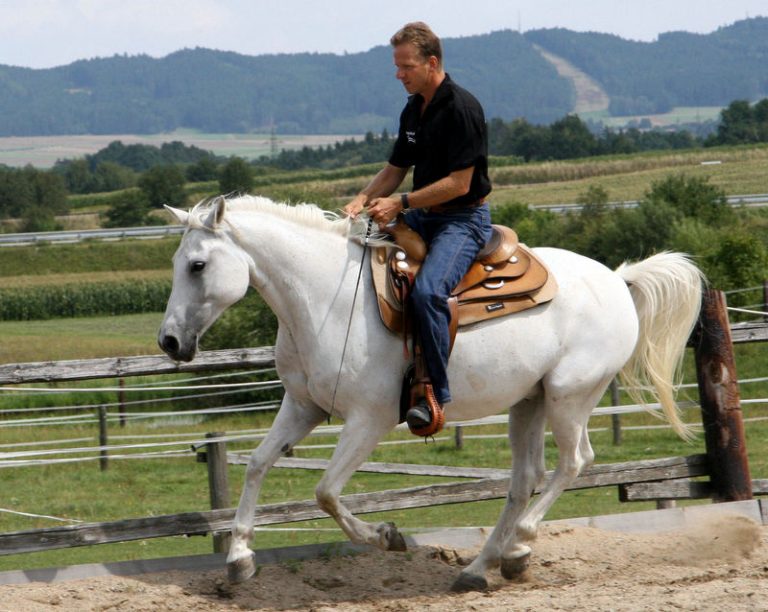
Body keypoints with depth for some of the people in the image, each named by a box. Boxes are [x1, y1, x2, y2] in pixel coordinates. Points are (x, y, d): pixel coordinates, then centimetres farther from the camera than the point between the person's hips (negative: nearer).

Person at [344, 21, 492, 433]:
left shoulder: (462, 109, -16)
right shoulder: (413, 110, 11)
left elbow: (460, 183, -20)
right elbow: (395, 170, 19)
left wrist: (400, 203, -21)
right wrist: (364, 200, -1)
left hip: (464, 219, -10)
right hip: (423, 217, 10)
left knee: (427, 290, -32)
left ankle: (436, 391, -24)